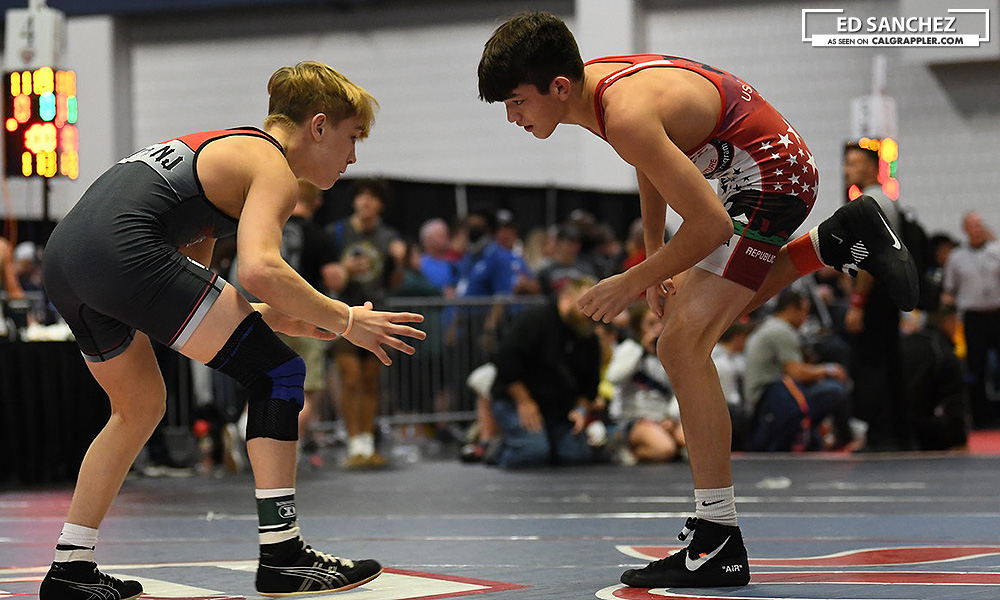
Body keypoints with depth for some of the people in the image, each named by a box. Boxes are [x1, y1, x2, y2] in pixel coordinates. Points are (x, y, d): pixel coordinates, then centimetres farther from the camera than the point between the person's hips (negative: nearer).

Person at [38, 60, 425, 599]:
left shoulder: (223, 149, 30)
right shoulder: (272, 168, 2)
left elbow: (184, 277, 28)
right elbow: (260, 268, -17)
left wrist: (267, 315, 23)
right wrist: (345, 321, -7)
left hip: (63, 254, 10)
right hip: (123, 250, -10)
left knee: (140, 408, 28)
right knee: (278, 375, -2)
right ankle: (282, 556, -5)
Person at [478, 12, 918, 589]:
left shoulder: (627, 116, -31)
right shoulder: (593, 80, -2)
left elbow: (711, 224, -28)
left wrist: (631, 283, -18)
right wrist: (655, 262, 14)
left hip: (770, 176, -10)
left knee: (683, 342, -19)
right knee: (697, 312, 29)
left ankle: (719, 543, -19)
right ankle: (838, 241, 30)